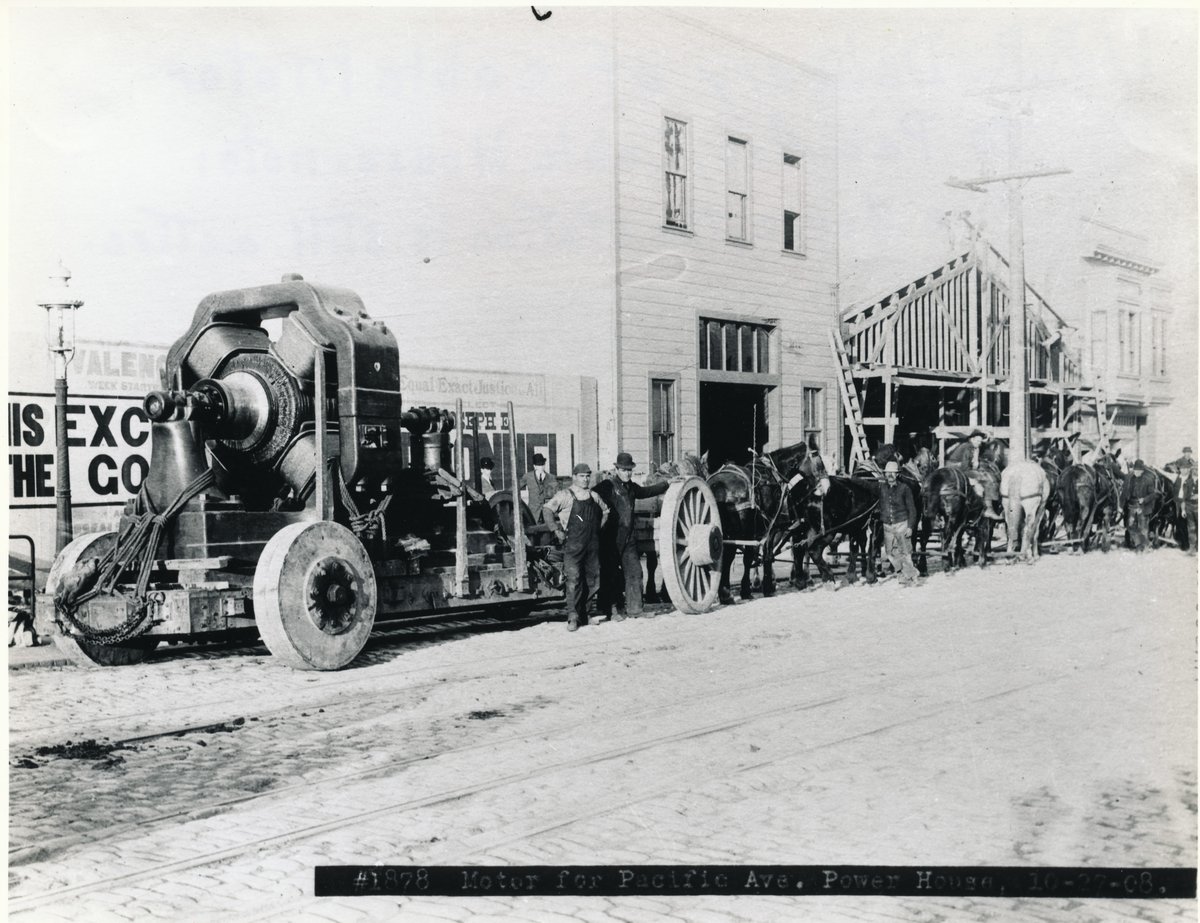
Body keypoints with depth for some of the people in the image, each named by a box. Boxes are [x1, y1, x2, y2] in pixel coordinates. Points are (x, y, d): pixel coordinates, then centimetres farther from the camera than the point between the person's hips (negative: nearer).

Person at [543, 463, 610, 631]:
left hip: (593, 545, 5)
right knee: (574, 579, -12)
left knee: (593, 581, 5)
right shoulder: (565, 496, 0)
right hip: (573, 544, -5)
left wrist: (599, 527, 16)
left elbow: (605, 511, 30)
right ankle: (573, 617, -10)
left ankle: (579, 606, 24)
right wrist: (556, 529, -14)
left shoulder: (594, 496, 16)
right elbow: (547, 510, -6)